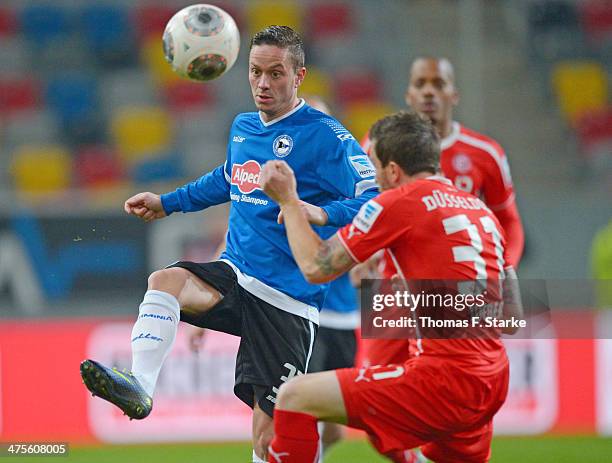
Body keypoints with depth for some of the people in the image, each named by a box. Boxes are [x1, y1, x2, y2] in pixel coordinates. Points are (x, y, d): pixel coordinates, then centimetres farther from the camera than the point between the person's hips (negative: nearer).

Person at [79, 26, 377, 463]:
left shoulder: (324, 135, -9)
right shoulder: (243, 128, 12)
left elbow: (374, 201, -16)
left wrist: (321, 213, -33)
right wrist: (166, 204, 34)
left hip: (287, 299, -5)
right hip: (234, 275, 5)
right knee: (165, 280, -28)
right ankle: (139, 386, -42)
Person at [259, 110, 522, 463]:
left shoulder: (399, 202, -6)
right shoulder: (482, 210, 16)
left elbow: (317, 268, 1)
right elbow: (512, 319, 19)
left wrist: (288, 200, 14)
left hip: (447, 378, -8)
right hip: (492, 385, 8)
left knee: (296, 398, -4)